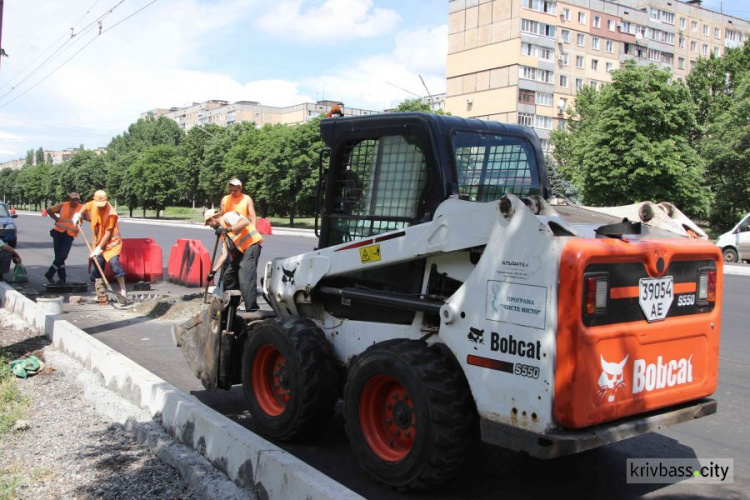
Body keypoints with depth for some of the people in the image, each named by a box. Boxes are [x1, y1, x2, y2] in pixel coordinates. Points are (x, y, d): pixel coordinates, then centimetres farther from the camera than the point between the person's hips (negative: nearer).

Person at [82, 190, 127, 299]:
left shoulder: (111, 213, -22)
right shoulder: (93, 204, -4)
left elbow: (107, 234, -20)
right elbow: (86, 207, 22)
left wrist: (99, 248, -20)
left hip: (111, 242, -6)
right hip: (98, 242, 6)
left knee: (114, 262, -24)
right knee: (96, 268, 4)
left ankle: (123, 290, -20)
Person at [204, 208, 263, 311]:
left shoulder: (228, 217, -1)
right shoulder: (223, 234, 24)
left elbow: (245, 221, -20)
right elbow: (224, 255, 19)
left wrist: (228, 229, -21)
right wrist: (213, 271, 16)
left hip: (251, 246, -11)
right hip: (241, 251, 11)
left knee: (246, 279, -19)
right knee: (229, 276, 18)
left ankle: (252, 310, -19)